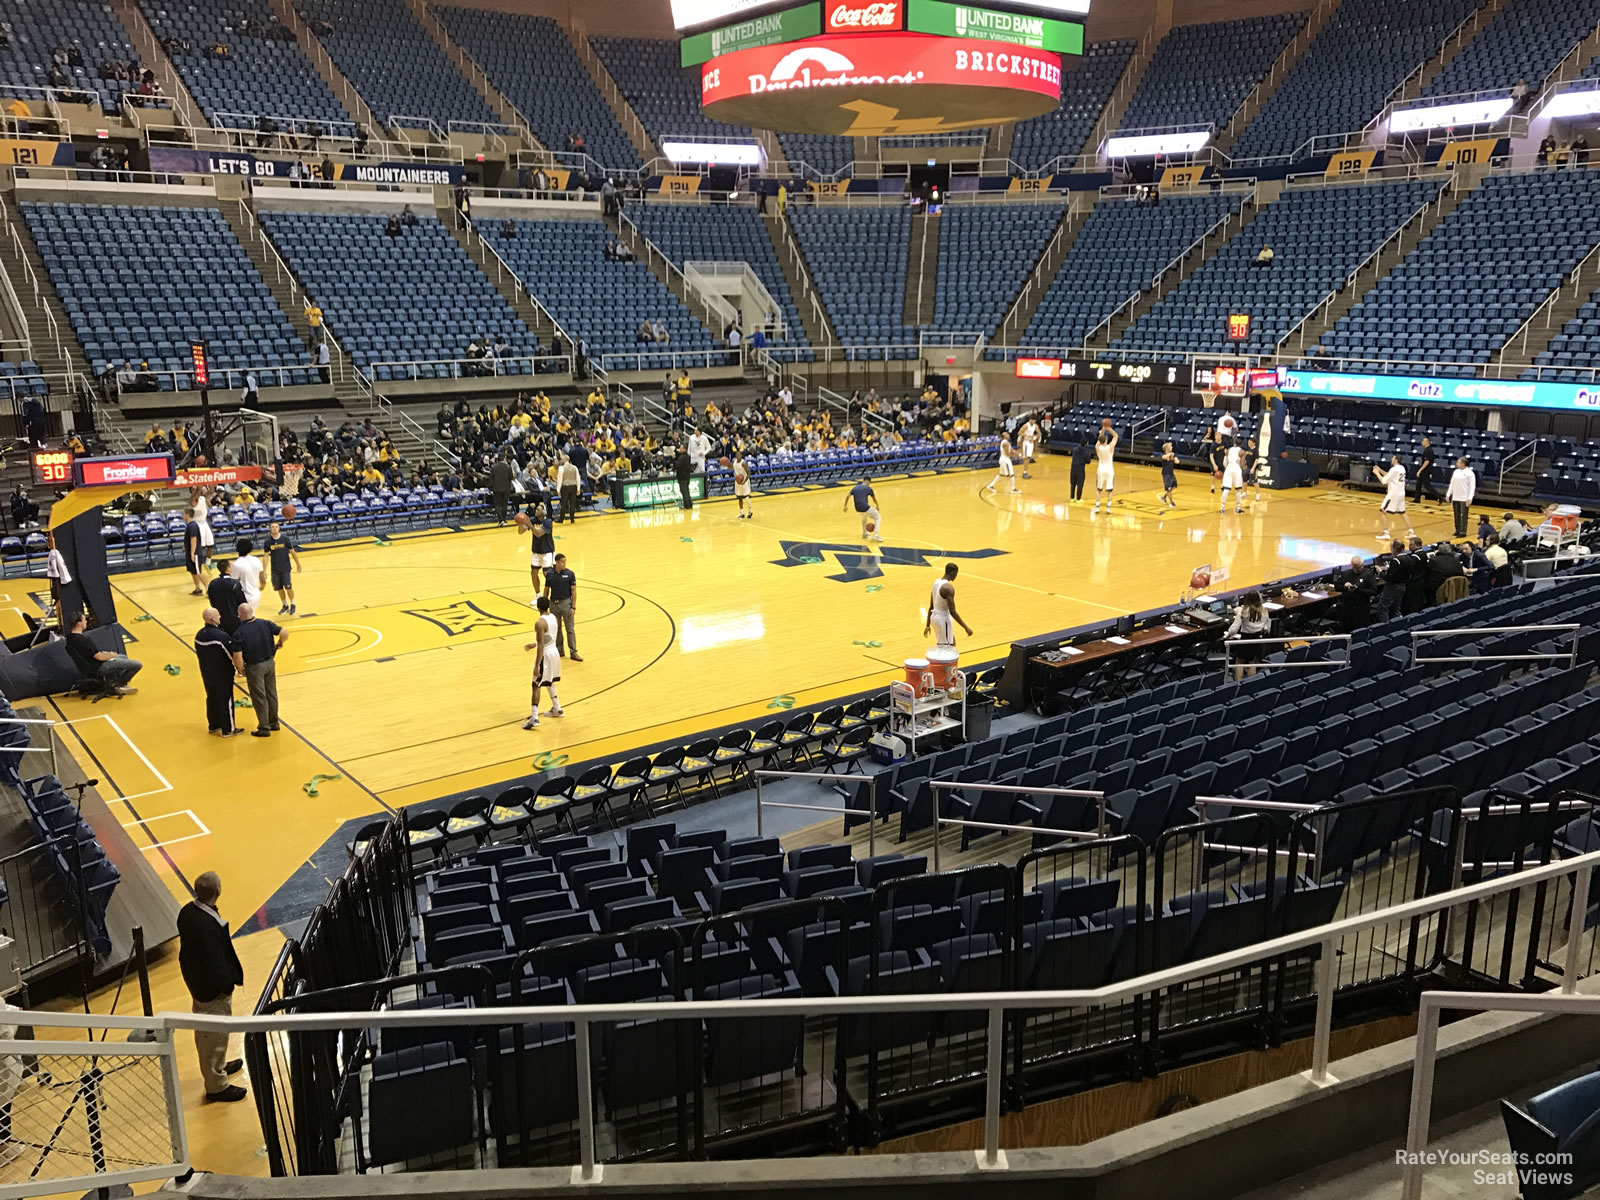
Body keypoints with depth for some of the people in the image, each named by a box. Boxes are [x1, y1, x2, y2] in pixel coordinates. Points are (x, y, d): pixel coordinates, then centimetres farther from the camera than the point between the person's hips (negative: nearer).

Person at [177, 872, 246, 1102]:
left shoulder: (187, 912, -7)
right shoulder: (209, 925, -35)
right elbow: (215, 961, -29)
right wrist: (228, 983, -12)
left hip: (195, 980, 9)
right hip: (213, 988, -9)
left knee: (205, 1032, 27)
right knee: (215, 1036, 7)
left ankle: (216, 1066, 48)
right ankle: (217, 1086, 22)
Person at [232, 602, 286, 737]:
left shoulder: (239, 634, -20)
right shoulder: (265, 623, -8)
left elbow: (238, 657, -22)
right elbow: (284, 633, -10)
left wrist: (241, 670, -4)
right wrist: (280, 643, 11)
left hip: (254, 667, -4)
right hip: (270, 663, 4)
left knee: (259, 698, 9)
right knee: (271, 694, 20)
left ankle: (264, 728, 18)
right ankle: (274, 723, 32)